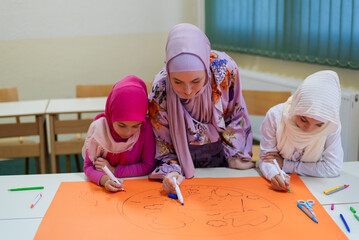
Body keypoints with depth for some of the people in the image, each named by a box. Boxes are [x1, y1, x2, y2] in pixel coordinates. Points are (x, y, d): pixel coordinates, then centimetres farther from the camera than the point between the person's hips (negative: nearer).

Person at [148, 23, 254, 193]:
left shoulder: (225, 68, -23)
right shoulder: (160, 90, -24)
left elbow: (236, 117, -5)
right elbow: (163, 143, -9)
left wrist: (237, 160, -3)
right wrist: (171, 171, -27)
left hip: (220, 158, 0)